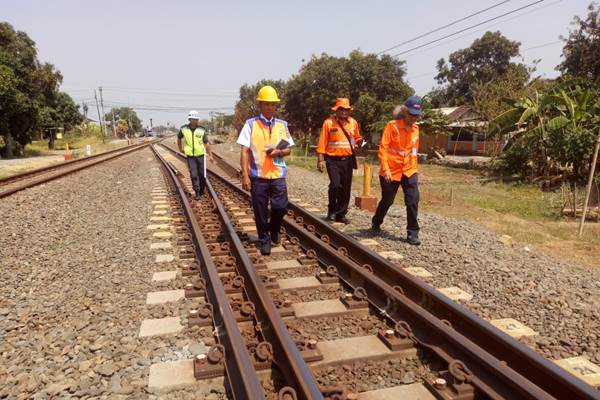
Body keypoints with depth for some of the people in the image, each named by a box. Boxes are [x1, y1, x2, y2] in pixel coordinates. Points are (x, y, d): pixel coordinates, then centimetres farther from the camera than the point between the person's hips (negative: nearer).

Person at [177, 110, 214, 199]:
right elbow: (179, 138, 18)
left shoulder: (201, 130, -4)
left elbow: (206, 143, -1)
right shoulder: (184, 129, -3)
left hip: (200, 155, 0)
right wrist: (180, 148, 23)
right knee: (194, 175, -6)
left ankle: (202, 191, 26)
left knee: (202, 175, 4)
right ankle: (197, 193, 5)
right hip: (190, 156, 0)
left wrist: (210, 155, -4)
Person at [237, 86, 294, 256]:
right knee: (260, 211, 6)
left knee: (281, 207, -2)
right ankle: (264, 240, 25)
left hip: (278, 174, 2)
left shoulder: (282, 125, 8)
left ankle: (274, 229, 29)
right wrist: (245, 175, -11)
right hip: (258, 175, -2)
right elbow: (244, 151, -5)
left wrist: (279, 152, -10)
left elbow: (288, 150, 13)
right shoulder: (251, 124, -2)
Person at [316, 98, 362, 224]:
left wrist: (358, 142, -5)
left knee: (346, 188, 6)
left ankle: (341, 214, 19)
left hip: (348, 160, 4)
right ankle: (332, 211, 8)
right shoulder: (329, 122, -5)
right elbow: (323, 142, -6)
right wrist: (320, 159, -11)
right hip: (333, 160, -4)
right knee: (335, 185, -15)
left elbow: (357, 138, 19)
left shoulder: (353, 122, 6)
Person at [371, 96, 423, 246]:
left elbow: (414, 150, 15)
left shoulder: (415, 128, 5)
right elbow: (383, 148, -15)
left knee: (413, 200, -7)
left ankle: (412, 233, 2)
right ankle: (376, 223, 34)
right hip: (391, 171, -4)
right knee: (387, 200, 9)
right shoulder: (392, 125, -11)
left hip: (409, 170, 4)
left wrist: (414, 168, 13)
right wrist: (385, 169, -21)